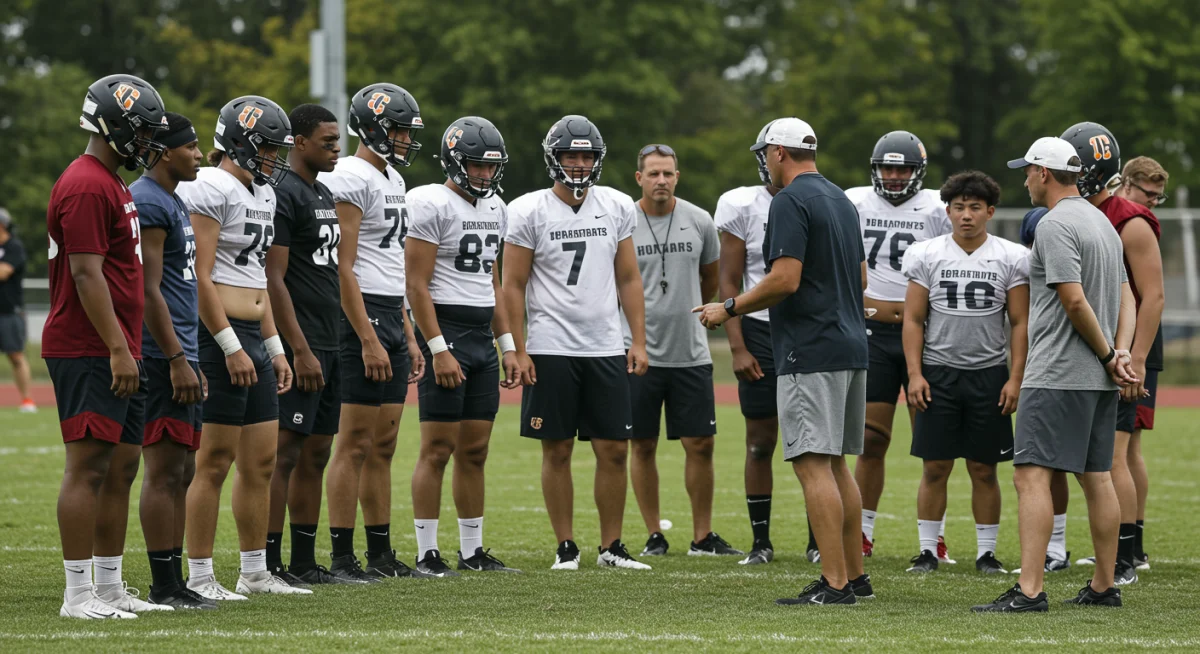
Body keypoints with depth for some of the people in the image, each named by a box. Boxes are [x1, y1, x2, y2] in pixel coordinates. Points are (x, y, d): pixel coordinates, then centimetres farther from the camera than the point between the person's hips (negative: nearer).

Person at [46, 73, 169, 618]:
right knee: (89, 467, -9)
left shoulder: (111, 184, 19)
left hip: (113, 353, 11)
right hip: (88, 353, -11)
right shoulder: (86, 187, -14)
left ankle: (109, 588, 17)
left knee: (121, 467, 12)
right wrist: (118, 350, -21)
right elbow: (87, 275, -20)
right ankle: (78, 595, -8)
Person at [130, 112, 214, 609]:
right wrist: (176, 360, -20)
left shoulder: (173, 202, 18)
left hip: (180, 355, 10)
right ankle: (163, 586, -5)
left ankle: (174, 582, 15)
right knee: (165, 470, -8)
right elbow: (148, 289, -18)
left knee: (182, 473, 11)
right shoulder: (147, 203, -13)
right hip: (162, 358, -10)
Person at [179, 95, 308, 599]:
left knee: (261, 462, 10)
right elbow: (200, 278, -17)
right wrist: (231, 348, -18)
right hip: (219, 334, -9)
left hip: (253, 338, 9)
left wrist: (274, 348, 19)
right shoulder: (211, 190, -12)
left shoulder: (262, 193, 17)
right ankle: (199, 577, -1)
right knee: (215, 460, -6)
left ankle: (255, 572, 18)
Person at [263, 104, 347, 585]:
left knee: (316, 454, 11)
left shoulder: (324, 195, 17)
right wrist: (301, 350, -20)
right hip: (301, 346, -9)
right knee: (285, 452, -8)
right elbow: (274, 279, -17)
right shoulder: (283, 194, -12)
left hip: (329, 344, 9)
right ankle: (269, 565, -7)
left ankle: (304, 563, 15)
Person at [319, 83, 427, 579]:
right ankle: (342, 557, -5)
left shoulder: (392, 180, 18)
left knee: (383, 445, 11)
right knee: (355, 443, -8)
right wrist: (369, 340, -20)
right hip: (363, 316, -9)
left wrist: (407, 338, 21)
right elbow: (343, 268, -17)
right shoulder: (351, 179, -12)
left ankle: (381, 555, 15)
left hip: (392, 318, 9)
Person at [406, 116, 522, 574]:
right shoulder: (433, 205, -11)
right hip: (444, 330, -8)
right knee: (438, 449, -6)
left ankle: (472, 553, 14)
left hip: (482, 336, 8)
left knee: (475, 450, 9)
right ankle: (427, 554, -3)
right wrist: (439, 350, -19)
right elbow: (417, 284, -14)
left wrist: (507, 345, 17)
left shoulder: (495, 208, 15)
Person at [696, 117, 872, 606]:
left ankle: (835, 583, -14)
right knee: (834, 463, 14)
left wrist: (729, 308, -7)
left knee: (813, 465, -10)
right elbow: (860, 280, 21)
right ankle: (854, 576, 16)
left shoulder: (791, 202, -11)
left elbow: (785, 280, -19)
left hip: (810, 352, -9)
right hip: (850, 346, 9)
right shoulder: (841, 201, 17)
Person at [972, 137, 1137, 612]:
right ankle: (1104, 586, 18)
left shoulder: (1055, 225, -13)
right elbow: (1125, 297, 16)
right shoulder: (1103, 222, 17)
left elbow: (1074, 301, -19)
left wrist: (1107, 355, -7)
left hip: (1058, 375, -10)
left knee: (1032, 475, -13)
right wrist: (1120, 353, 3)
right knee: (1096, 476, 14)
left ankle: (1029, 590, -22)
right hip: (1099, 378, 10)